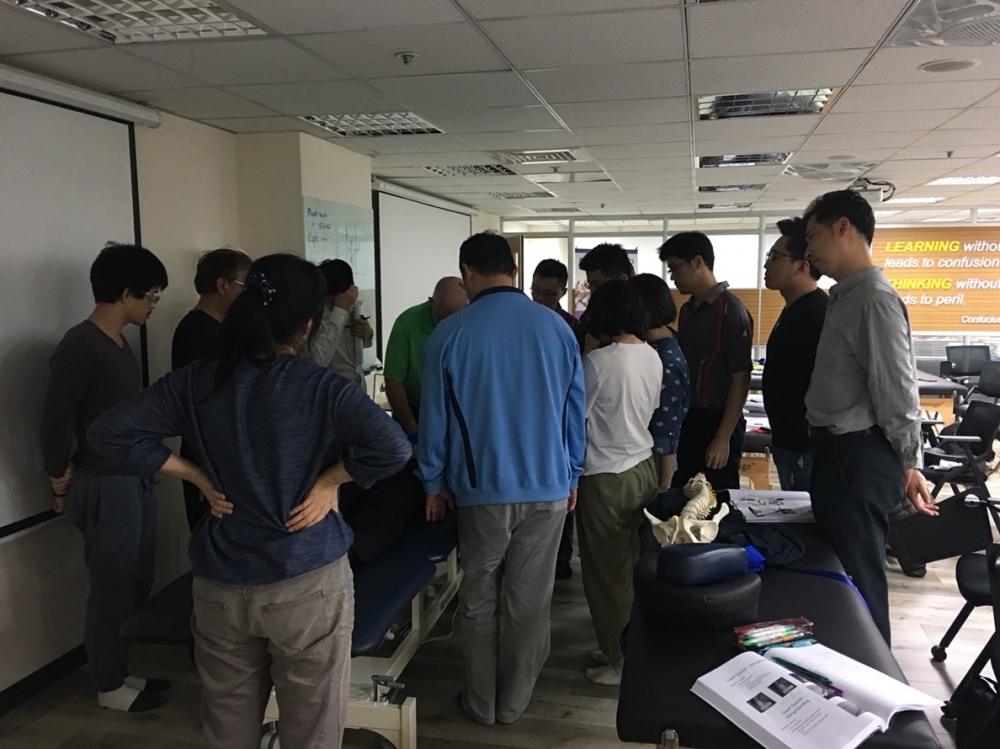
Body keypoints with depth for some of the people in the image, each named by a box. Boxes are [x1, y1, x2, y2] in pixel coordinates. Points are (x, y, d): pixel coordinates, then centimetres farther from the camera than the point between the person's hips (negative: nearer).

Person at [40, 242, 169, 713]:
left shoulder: (119, 343, 10)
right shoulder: (80, 345, -17)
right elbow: (56, 421, -16)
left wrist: (146, 467, 14)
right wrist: (61, 481, -4)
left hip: (136, 480, 9)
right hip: (105, 486, -9)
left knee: (137, 582, 16)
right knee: (113, 587, 4)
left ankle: (122, 670, 32)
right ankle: (110, 686, 21)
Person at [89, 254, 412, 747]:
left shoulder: (196, 383, -3)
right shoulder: (321, 388, -14)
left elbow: (110, 432, -2)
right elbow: (393, 447, -26)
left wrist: (197, 475, 1)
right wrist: (330, 480, -11)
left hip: (219, 587, 4)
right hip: (308, 585, -4)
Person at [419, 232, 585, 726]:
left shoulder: (451, 333, -9)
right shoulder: (557, 328, -2)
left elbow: (434, 416, -3)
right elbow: (575, 410, 3)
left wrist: (434, 482, 9)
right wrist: (572, 476, 15)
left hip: (482, 489, -2)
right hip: (548, 487, 2)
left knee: (478, 600, 15)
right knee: (529, 600, 13)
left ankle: (481, 703, 28)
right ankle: (513, 702, 27)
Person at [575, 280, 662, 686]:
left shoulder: (598, 361, -19)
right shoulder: (653, 357, 2)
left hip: (606, 478, -7)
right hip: (643, 468, 7)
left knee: (606, 573, 6)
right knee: (633, 566, 16)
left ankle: (619, 661, 18)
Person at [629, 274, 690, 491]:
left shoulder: (666, 363, -25)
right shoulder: (653, 344, 1)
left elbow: (667, 433, -21)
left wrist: (663, 485, -16)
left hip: (656, 461, -8)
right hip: (642, 454, 8)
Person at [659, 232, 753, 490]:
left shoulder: (730, 310, -14)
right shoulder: (687, 310, 9)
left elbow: (740, 380, -15)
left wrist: (723, 438, -17)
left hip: (716, 422, -7)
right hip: (686, 421, 7)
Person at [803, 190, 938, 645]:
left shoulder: (875, 299, -18)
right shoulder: (845, 296, 13)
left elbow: (897, 389, -18)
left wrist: (909, 464, -12)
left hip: (859, 455, -10)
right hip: (835, 450, 10)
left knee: (857, 574, 1)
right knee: (835, 565, 19)